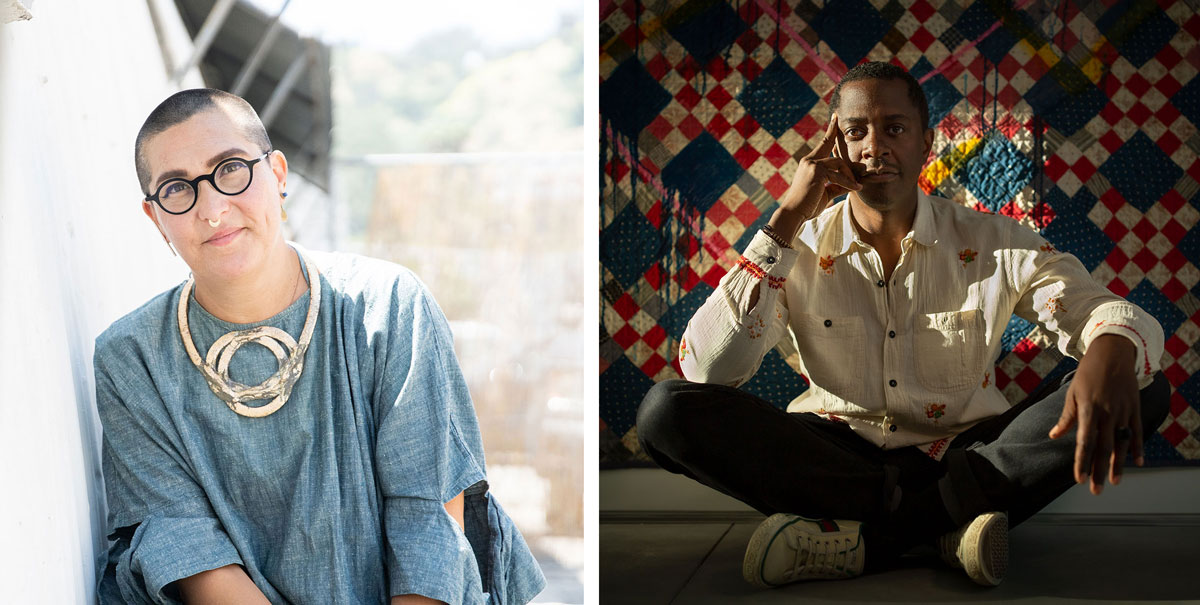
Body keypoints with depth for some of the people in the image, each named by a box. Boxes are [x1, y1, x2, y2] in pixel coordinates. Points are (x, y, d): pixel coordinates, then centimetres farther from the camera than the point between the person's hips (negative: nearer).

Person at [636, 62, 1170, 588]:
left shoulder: (994, 244, -1)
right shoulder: (796, 249, -1)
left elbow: (1120, 317, -8)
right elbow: (705, 369, -15)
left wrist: (1111, 357, -36)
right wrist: (788, 218, -16)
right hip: (836, 457, 0)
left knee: (1144, 389, -22)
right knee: (666, 411, -25)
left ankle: (863, 536, -27)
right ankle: (944, 519, -25)